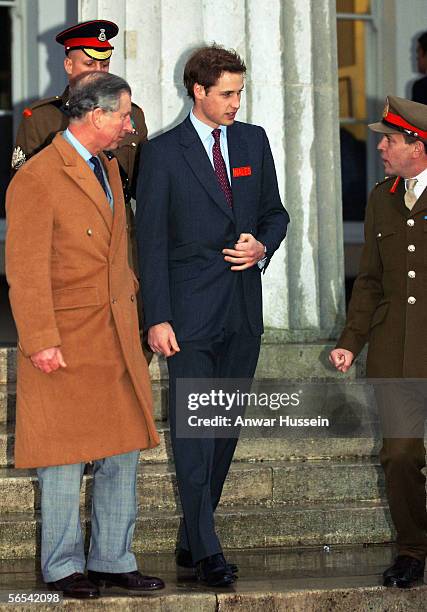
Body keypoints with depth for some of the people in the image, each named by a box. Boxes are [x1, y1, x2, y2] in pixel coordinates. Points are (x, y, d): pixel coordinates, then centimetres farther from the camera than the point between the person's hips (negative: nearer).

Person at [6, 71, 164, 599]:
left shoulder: (108, 168, 13)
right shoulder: (36, 179, -14)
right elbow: (25, 271, -16)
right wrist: (41, 342, -18)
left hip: (116, 338, 8)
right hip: (65, 346, -8)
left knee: (122, 454, 10)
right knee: (65, 458, 2)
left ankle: (113, 560, 21)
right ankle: (63, 567, 15)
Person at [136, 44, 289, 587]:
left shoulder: (254, 141, 11)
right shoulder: (162, 153, -3)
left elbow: (275, 212, 20)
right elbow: (151, 241, -5)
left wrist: (263, 246, -4)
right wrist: (157, 319, -11)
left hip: (243, 310, 5)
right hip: (190, 313, -5)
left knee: (226, 427, 8)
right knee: (192, 428, -8)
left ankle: (191, 539, 19)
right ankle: (206, 551, -4)